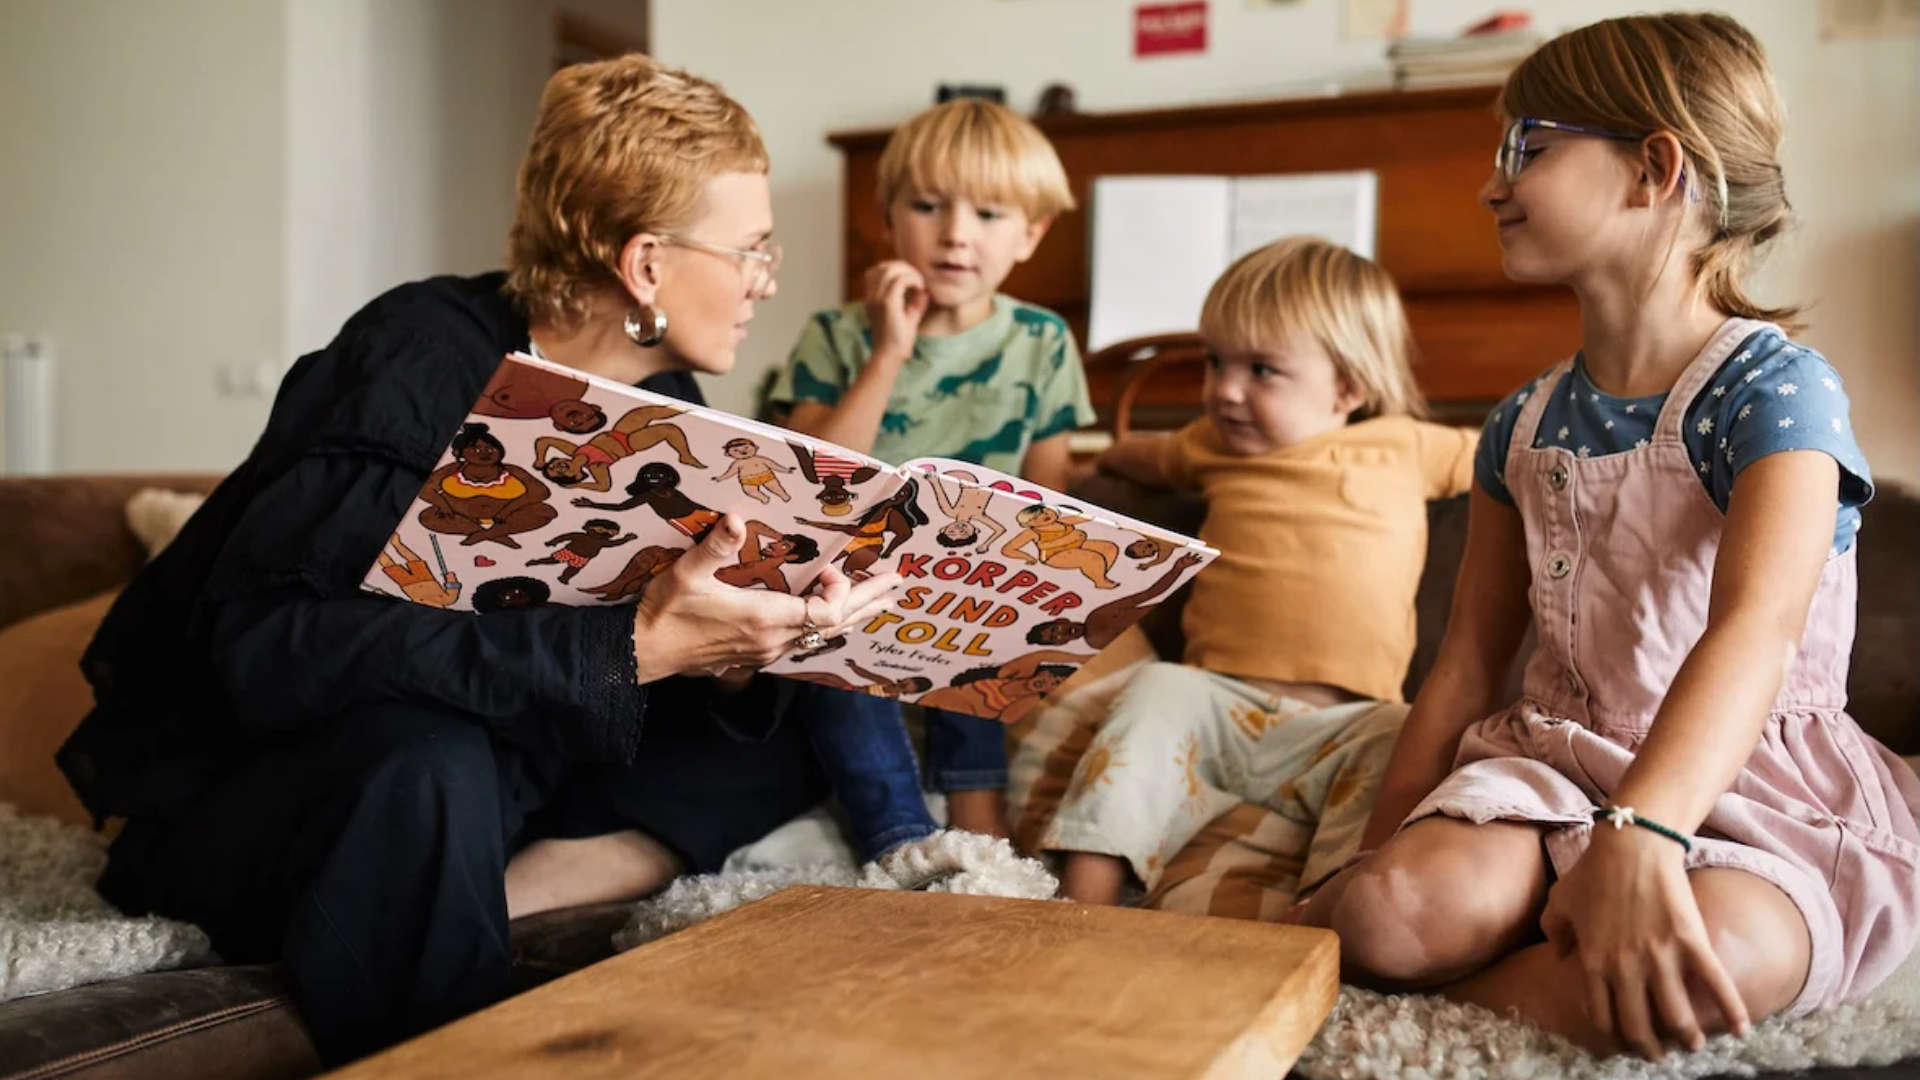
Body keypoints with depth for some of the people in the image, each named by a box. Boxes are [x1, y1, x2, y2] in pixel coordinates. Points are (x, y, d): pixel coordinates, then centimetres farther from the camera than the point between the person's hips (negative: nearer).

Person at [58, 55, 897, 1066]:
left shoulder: (663, 406, -3)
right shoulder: (422, 364, -23)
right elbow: (265, 644, -36)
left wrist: (731, 656, -26)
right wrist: (629, 646, -40)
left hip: (483, 762, 7)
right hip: (226, 786, -6)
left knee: (771, 753, -9)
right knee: (431, 762, -37)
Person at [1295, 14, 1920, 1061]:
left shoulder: (1775, 388, -10)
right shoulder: (1525, 425, 10)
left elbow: (1758, 628, -29)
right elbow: (1465, 666, 12)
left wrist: (1636, 836, -46)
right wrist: (1381, 857, 3)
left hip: (1750, 780, -3)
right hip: (1561, 759, 4)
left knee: (1702, 968, -38)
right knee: (1390, 909, -31)